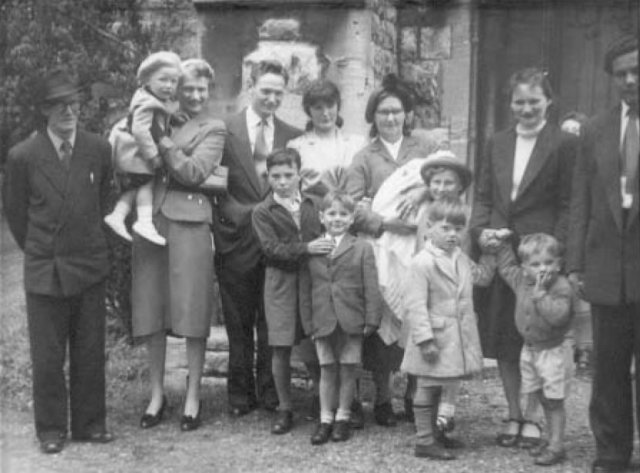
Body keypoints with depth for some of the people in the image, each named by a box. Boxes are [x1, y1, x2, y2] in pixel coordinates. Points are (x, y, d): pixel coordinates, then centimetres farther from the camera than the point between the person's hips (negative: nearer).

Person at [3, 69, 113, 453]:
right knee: (47, 357, 5)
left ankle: (89, 424, 23)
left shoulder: (100, 150, -1)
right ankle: (51, 430, 19)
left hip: (90, 266, 2)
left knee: (91, 353, 9)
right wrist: (38, 249, 11)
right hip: (44, 269, -1)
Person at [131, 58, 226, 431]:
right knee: (151, 309, 7)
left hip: (189, 222, -3)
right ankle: (157, 393, 19)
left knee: (192, 311, -2)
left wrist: (161, 138, -10)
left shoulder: (213, 130, 6)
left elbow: (193, 173, -9)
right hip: (150, 219, 4)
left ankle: (193, 396, 10)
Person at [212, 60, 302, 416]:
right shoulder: (225, 130, 1)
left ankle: (271, 391, 16)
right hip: (237, 237, -1)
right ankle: (241, 393, 16)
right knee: (239, 322, 6)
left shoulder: (293, 137, 9)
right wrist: (240, 213, -8)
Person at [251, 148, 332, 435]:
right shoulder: (263, 212, 1)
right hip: (281, 284, -2)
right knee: (281, 348, 0)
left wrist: (326, 247, -6)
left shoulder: (314, 204, 10)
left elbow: (325, 236, 15)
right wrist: (306, 248, -20)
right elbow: (272, 249, -10)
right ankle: (284, 409, 13)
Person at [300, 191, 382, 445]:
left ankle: (343, 417, 21)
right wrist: (307, 322, 3)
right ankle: (325, 418, 17)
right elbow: (305, 289, 7)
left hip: (352, 320, -1)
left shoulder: (362, 248, 0)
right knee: (327, 369, 7)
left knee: (348, 369, 7)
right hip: (323, 321, 1)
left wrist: (371, 319, -6)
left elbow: (371, 288, -1)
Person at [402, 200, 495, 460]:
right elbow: (416, 305, -20)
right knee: (426, 388, 3)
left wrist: (490, 254, 12)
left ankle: (430, 433, 30)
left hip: (457, 338, 8)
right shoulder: (422, 263, -17)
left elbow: (482, 277, 25)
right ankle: (424, 441, 11)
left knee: (436, 388, 19)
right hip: (435, 337, -8)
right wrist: (425, 339, -23)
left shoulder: (460, 259, 8)